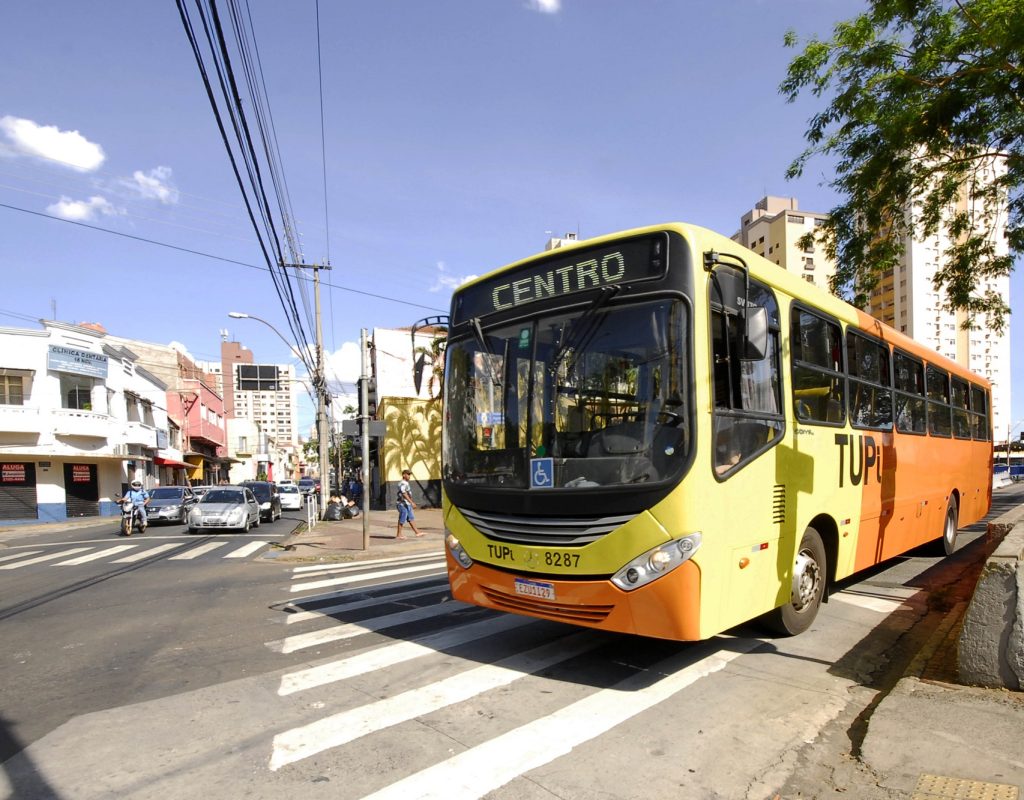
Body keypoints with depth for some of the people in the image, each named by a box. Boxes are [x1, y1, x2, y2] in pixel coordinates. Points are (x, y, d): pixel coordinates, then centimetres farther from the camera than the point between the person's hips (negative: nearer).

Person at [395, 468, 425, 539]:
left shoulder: (406, 483, 15)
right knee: (402, 520, -2)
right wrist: (411, 502, -28)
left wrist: (411, 503, 25)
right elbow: (404, 494, -25)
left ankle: (417, 532, 13)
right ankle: (398, 534, 6)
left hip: (407, 504, 10)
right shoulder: (402, 484, -17)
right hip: (403, 504, -10)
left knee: (411, 519, 11)